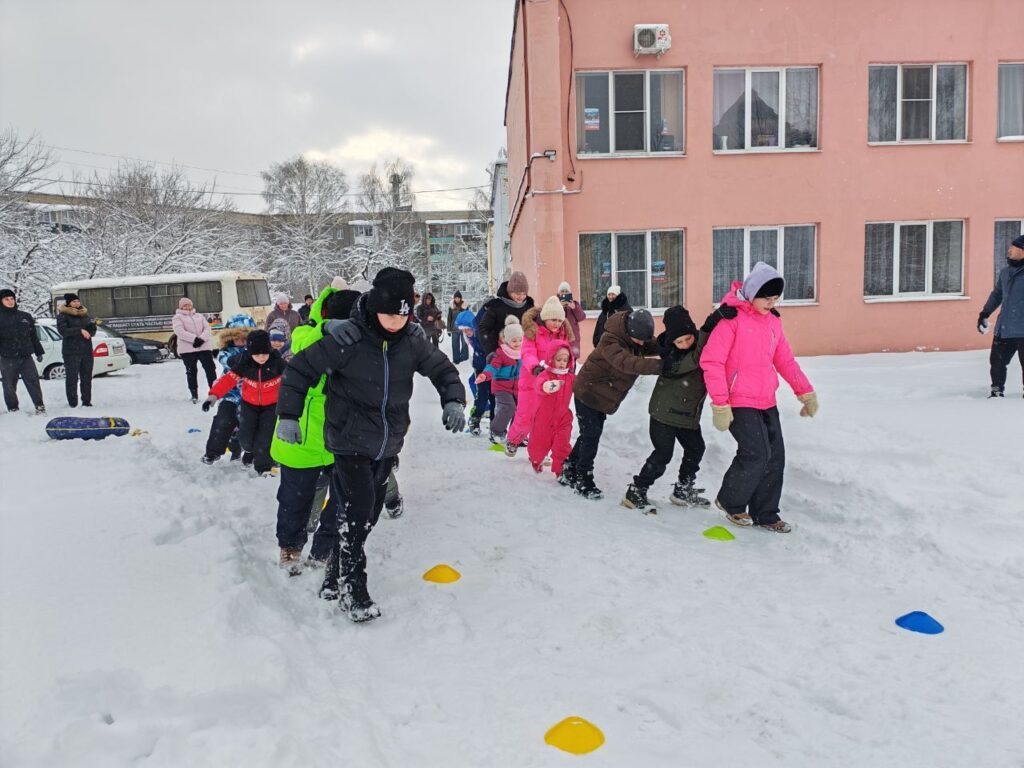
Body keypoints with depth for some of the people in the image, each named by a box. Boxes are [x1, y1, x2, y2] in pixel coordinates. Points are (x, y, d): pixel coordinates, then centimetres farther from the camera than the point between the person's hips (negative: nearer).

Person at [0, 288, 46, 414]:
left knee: (33, 381, 1)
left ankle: (39, 405, 8)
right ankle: (12, 409, 14)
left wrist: (38, 352, 15)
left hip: (26, 356, 2)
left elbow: (33, 336, 17)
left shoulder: (25, 316, 12)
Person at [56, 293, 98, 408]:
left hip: (87, 350, 5)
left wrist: (92, 326, -5)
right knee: (72, 378, -5)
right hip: (71, 352, -5)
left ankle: (87, 401, 13)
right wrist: (80, 331, -21)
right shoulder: (63, 315, 1)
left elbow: (92, 332, 17)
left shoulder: (85, 314, 16)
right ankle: (73, 403, -2)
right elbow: (63, 331, -15)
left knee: (87, 377, 6)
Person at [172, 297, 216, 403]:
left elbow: (207, 328, 6)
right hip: (187, 349, -3)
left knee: (210, 369, 1)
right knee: (191, 372, 3)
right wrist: (194, 339, -21)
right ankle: (194, 395, 11)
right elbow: (179, 331, -11)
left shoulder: (200, 316, 18)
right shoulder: (178, 317, 6)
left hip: (204, 347, 3)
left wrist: (201, 339, -14)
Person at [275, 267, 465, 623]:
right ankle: (352, 589, 5)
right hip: (350, 442, -5)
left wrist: (453, 400, -12)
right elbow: (300, 368, -11)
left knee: (368, 515, 13)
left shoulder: (412, 341, -5)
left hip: (387, 445, 5)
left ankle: (334, 580, 31)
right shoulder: (346, 338, -18)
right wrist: (288, 415, -14)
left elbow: (443, 369, 6)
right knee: (359, 511, -13)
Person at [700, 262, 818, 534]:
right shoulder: (732, 318, -12)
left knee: (775, 457, 8)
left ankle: (765, 514, 23)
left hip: (767, 403, 7)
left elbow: (785, 360, 18)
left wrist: (806, 392, 14)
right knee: (756, 454, -13)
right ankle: (730, 502, 12)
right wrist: (720, 405, -19)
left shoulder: (773, 321, 10)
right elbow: (711, 361, -17)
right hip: (740, 404, -7)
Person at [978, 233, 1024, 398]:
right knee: (996, 361, 11)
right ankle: (997, 391, 26)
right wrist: (985, 313, 24)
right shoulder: (1005, 272, 12)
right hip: (1003, 329, 6)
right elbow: (996, 294, 25)